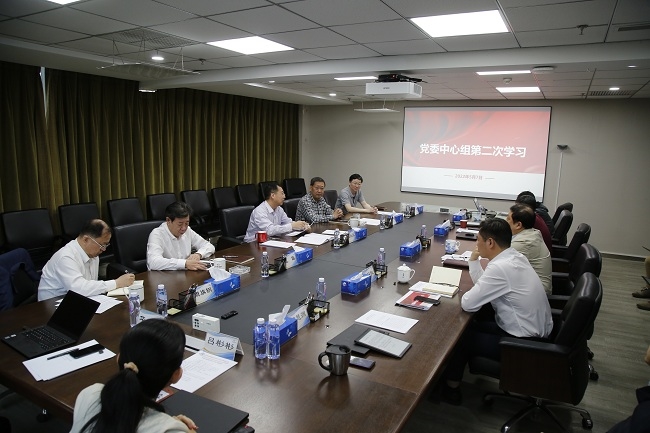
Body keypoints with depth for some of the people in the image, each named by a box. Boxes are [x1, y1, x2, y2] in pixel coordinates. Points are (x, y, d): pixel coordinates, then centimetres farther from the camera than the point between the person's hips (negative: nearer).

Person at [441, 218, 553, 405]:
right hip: (535, 332, 9)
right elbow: (485, 285, 12)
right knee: (472, 324, 17)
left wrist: (465, 295, -3)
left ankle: (451, 387, 23)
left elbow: (468, 304, -24)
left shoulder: (500, 267, -27)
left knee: (460, 335, 3)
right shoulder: (514, 256, 2)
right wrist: (474, 261, 0)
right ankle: (456, 373, 31)